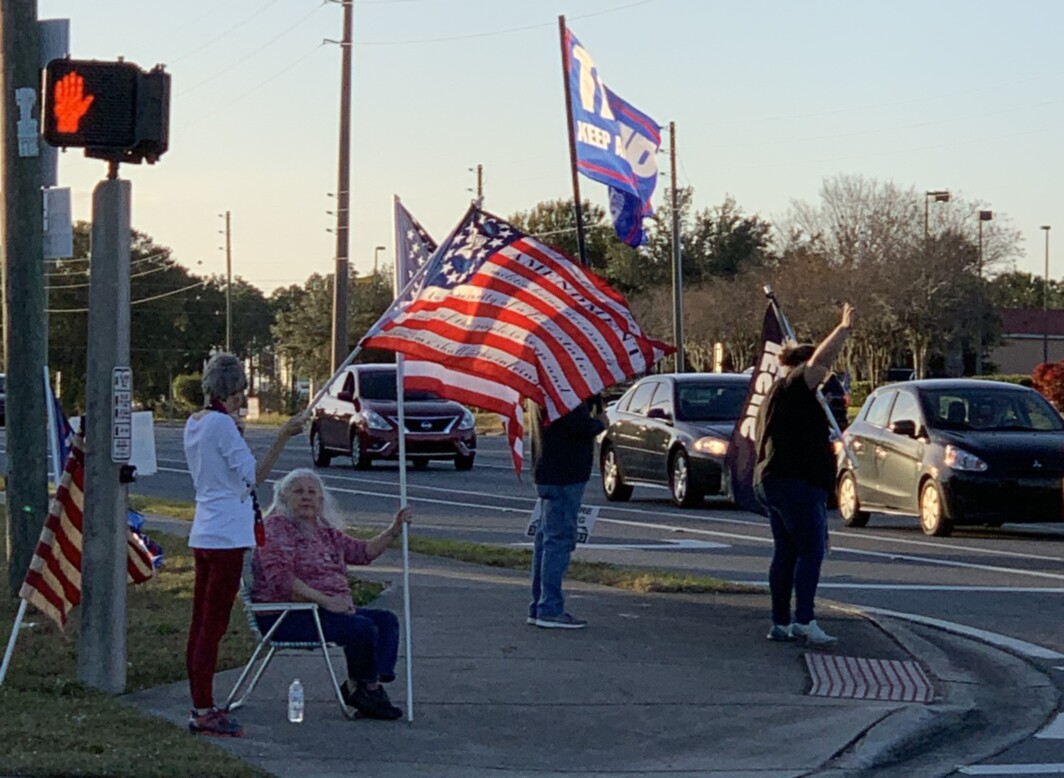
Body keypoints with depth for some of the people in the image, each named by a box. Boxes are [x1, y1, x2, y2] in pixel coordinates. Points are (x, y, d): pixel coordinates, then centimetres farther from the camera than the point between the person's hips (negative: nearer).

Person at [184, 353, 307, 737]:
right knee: (213, 624, -7)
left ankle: (200, 706, 17)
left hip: (203, 533, 9)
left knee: (201, 622, 11)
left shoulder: (194, 423, 13)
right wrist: (283, 436, -19)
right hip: (226, 536, -9)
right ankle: (205, 711, -5)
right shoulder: (222, 424, -14)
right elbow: (254, 475, -17)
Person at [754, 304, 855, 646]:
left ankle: (780, 623, 9)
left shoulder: (781, 395, 23)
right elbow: (818, 360, -21)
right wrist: (844, 329, -19)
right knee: (811, 551, -11)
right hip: (796, 485, -11)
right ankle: (804, 620, -18)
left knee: (785, 553, 9)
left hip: (773, 483, 11)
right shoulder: (792, 388, -8)